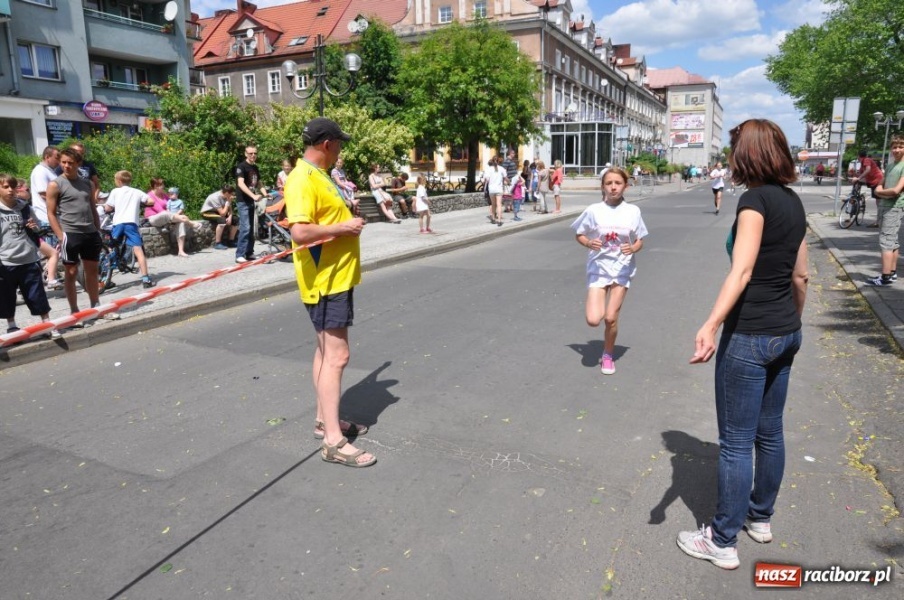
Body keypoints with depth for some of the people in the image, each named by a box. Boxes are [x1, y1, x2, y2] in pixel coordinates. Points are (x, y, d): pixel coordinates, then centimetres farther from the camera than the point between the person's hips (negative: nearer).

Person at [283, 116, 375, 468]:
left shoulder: (317, 175, 15)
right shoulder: (303, 179, -18)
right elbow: (300, 231, -28)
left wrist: (348, 218, 11)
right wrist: (343, 228, -20)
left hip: (337, 277, 11)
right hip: (325, 280, -11)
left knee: (326, 351, 17)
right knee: (336, 356, -9)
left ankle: (325, 420, 29)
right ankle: (333, 442, -3)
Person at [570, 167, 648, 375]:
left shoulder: (633, 211, -3)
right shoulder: (593, 210, -6)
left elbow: (639, 241, 5)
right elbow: (579, 235, 4)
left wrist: (633, 248, -17)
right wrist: (589, 243, -17)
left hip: (622, 270, 1)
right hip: (598, 268, 0)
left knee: (611, 318, 0)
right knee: (593, 320, -12)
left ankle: (608, 356, 24)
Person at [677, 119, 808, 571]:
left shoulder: (755, 199, -16)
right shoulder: (793, 202, 9)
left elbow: (742, 270, -29)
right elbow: (800, 275, 16)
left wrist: (711, 325, -39)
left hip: (749, 336, -9)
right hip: (785, 334, 9)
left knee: (736, 442, 2)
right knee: (769, 431, 20)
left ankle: (723, 542, 15)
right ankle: (761, 517, 38)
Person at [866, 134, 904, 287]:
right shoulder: (890, 165, 15)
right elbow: (880, 187, 15)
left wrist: (880, 191, -3)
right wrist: (880, 191, -7)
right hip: (884, 205, 9)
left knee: (886, 241, -12)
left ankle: (886, 277, -13)